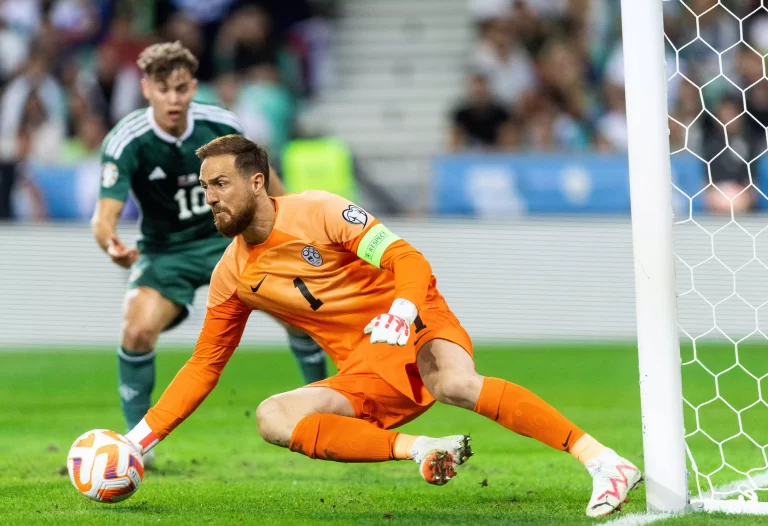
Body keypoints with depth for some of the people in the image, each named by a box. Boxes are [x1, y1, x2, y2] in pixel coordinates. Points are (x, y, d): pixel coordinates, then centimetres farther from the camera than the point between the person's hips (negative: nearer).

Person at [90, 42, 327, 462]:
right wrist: (112, 245, -53)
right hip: (165, 251, -2)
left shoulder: (221, 126, -15)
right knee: (138, 330, -28)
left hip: (229, 236, 2)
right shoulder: (125, 142, -23)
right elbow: (105, 215, -30)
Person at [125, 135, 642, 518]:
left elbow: (408, 261, -13)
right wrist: (142, 438, 8)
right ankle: (423, 450, -28)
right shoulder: (232, 276, 8)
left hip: (415, 328, -5)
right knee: (273, 418, -20)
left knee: (457, 384, -38)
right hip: (366, 376, 5)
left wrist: (402, 310, -35)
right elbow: (204, 366, 15)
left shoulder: (316, 212, -8)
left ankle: (604, 461, -37)